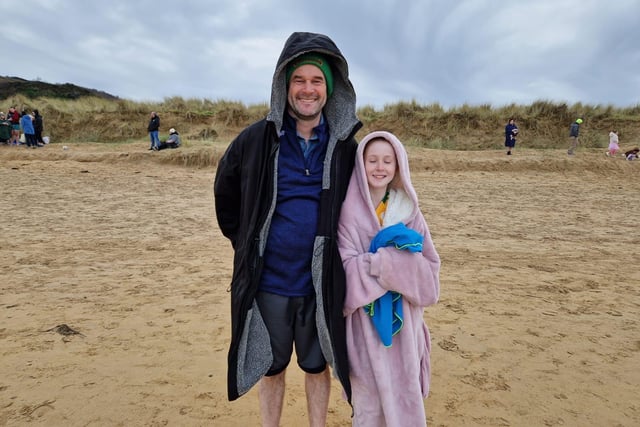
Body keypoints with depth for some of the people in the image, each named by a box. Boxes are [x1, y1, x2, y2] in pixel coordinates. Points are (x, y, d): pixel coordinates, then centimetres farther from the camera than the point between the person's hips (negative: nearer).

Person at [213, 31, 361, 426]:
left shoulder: (345, 146, -3)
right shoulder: (256, 139, -6)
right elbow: (225, 193, 8)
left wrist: (339, 249, 7)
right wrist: (245, 242, 7)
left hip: (321, 284, 0)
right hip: (268, 280, 0)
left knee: (317, 365, 17)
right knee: (271, 366, 17)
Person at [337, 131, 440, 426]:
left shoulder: (409, 210, 1)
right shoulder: (349, 211, -7)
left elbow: (430, 266, -3)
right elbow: (348, 267, -14)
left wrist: (378, 260, -19)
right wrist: (397, 258, -20)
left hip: (403, 317, 2)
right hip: (366, 319, -2)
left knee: (405, 390, 11)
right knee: (368, 394, 8)